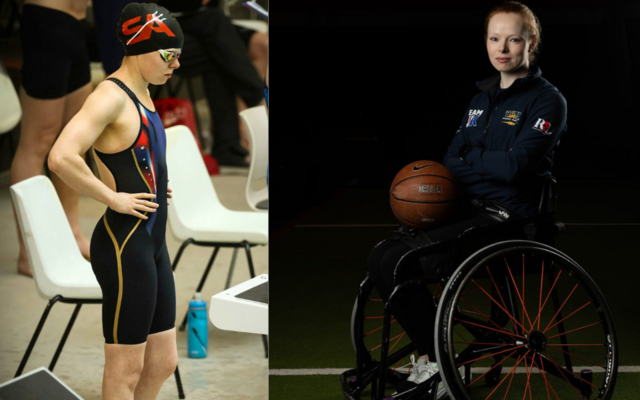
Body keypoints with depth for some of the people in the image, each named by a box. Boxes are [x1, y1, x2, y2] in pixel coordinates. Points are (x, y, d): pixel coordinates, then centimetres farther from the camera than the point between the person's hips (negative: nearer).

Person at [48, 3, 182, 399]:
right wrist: (114, 199, -20)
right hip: (124, 244, -10)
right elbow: (61, 158, -30)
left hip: (153, 243, 10)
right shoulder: (111, 96, -15)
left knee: (162, 364, 14)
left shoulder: (142, 93, 14)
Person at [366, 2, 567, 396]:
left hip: (509, 217, -8)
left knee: (401, 262, -21)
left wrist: (467, 161, -3)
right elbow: (452, 159, 15)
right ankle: (428, 354, 0)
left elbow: (515, 166, -18)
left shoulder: (548, 101, -6)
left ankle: (439, 365, -8)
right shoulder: (482, 99, 19)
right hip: (467, 208, 8)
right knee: (381, 256, -9)